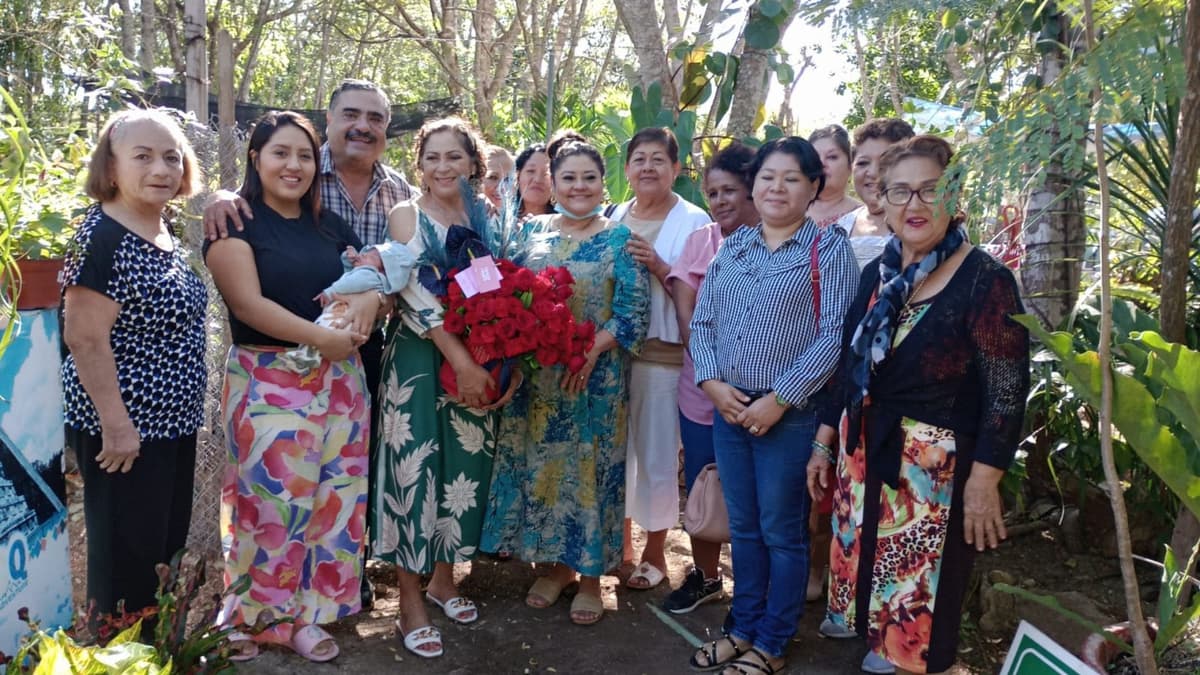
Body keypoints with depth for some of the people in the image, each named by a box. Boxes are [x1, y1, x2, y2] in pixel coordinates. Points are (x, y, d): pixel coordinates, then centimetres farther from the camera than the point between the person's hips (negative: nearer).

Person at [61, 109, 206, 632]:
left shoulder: (166, 233, 8)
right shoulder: (101, 235, -18)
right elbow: (84, 337, -21)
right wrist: (116, 425, -21)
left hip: (173, 421, 9)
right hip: (125, 427, -9)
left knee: (167, 549, 19)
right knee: (127, 561, 3)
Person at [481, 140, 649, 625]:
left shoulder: (620, 239, -2)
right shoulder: (531, 231, 8)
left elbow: (632, 312, -8)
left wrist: (590, 352, -21)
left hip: (596, 377, -3)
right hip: (534, 375, 4)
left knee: (590, 467, 4)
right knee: (539, 466, 9)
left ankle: (591, 576, 19)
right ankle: (556, 564, 27)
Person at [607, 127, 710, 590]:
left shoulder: (694, 221, -4)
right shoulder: (613, 217, 11)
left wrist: (659, 266, -20)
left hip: (664, 353, -4)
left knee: (657, 453, 3)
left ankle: (654, 551, 21)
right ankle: (620, 540, 30)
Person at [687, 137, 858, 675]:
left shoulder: (829, 249, -5)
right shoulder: (733, 246, 10)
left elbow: (834, 338, -13)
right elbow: (702, 321, 9)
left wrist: (779, 399, -16)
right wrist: (712, 382, -7)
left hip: (789, 414, -4)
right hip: (727, 407, 5)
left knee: (782, 532, 7)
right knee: (743, 527, 16)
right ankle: (743, 629, 32)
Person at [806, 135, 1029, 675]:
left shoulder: (984, 280, -14)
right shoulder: (876, 273, 5)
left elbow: (1007, 390, -15)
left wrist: (984, 481, -17)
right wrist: (823, 443, 11)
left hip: (939, 462, -6)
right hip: (863, 448, 6)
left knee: (922, 584, 8)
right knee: (861, 556, 18)